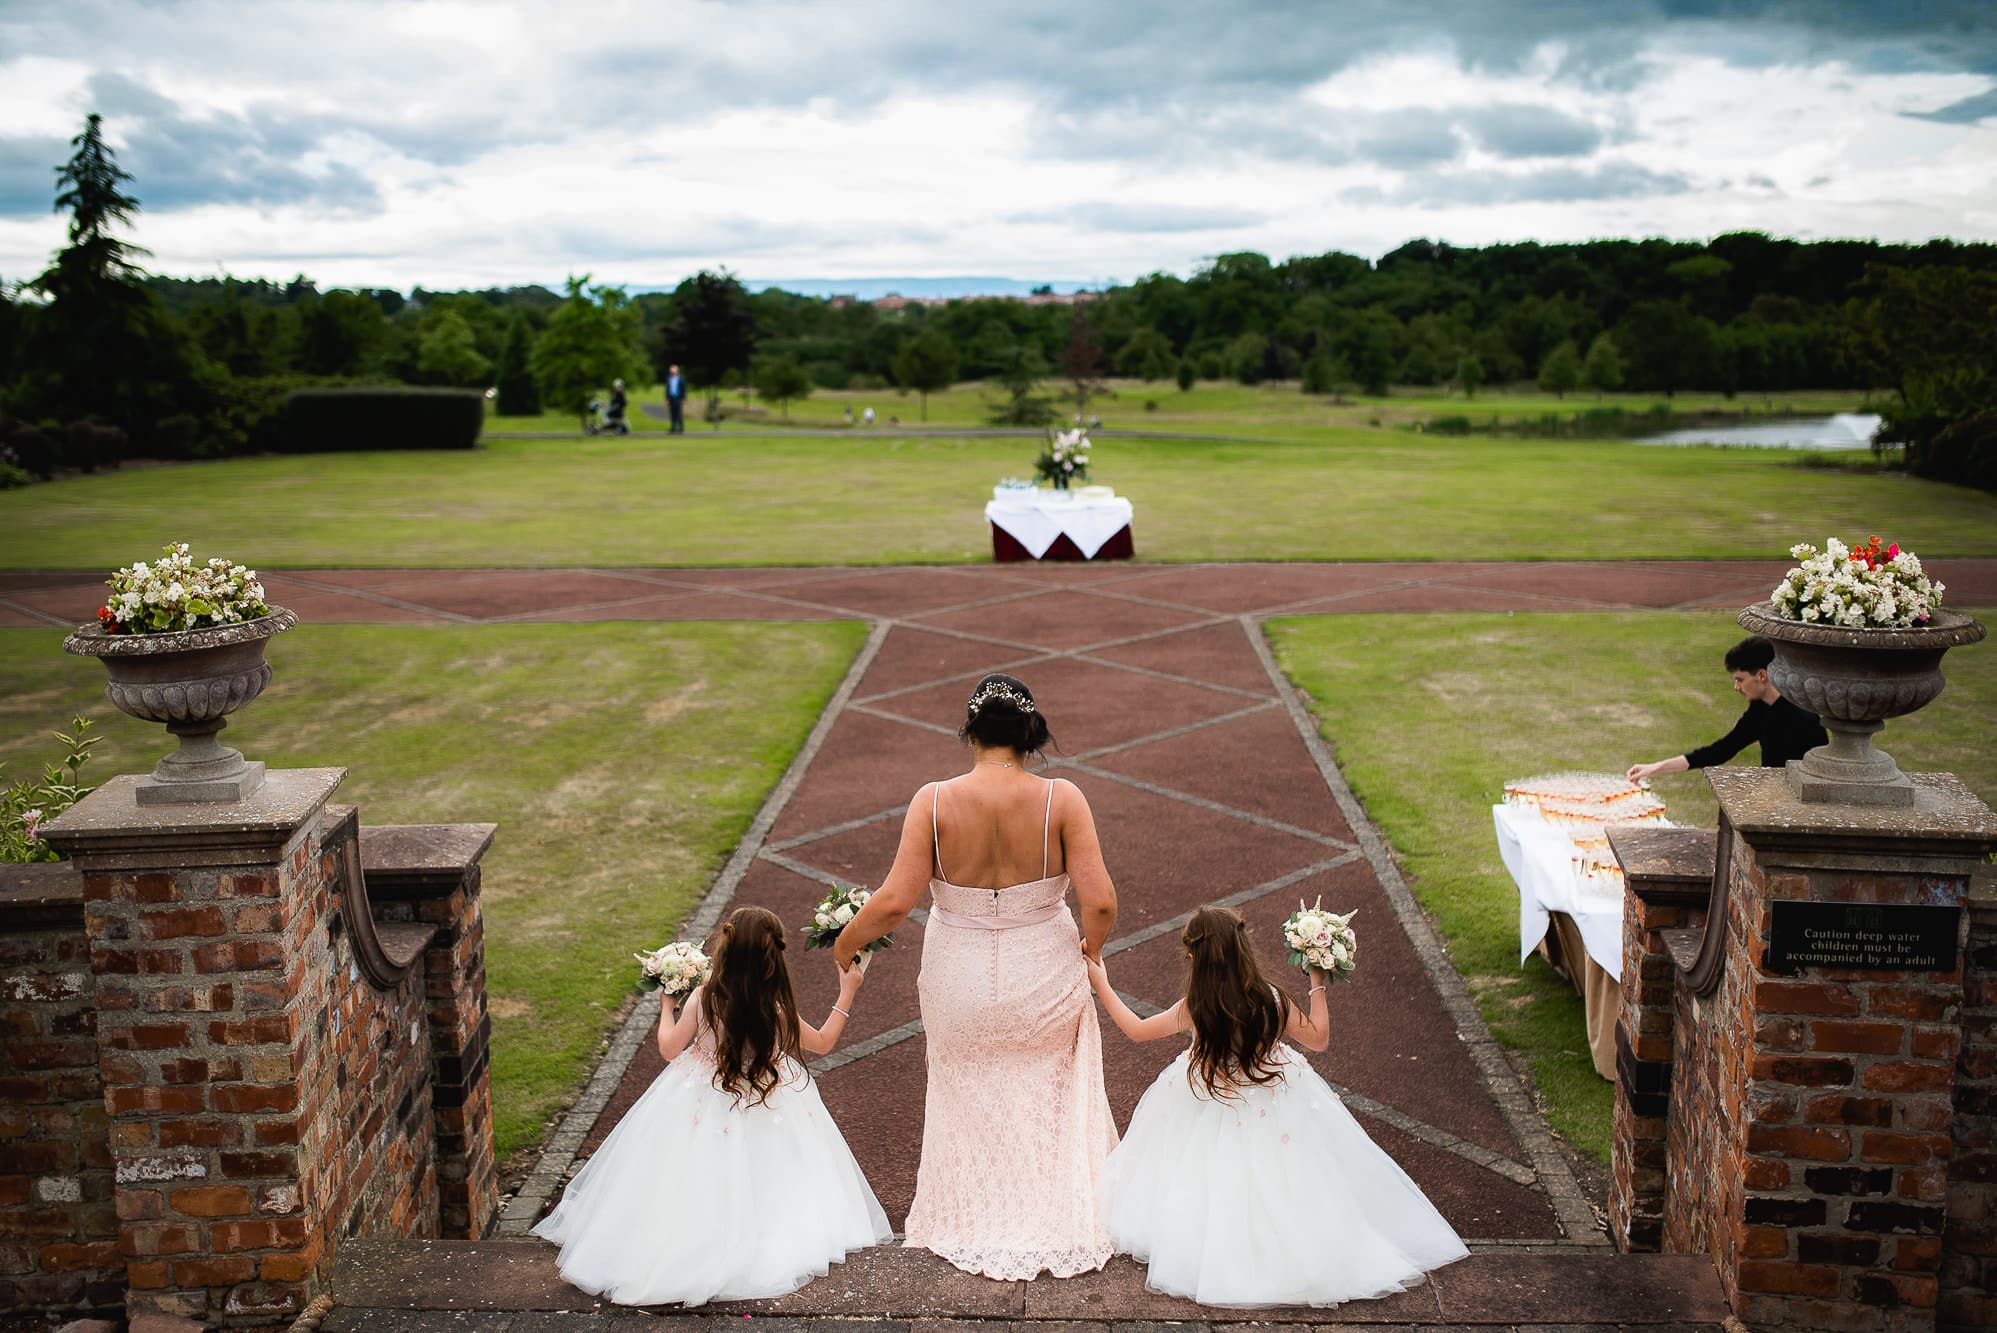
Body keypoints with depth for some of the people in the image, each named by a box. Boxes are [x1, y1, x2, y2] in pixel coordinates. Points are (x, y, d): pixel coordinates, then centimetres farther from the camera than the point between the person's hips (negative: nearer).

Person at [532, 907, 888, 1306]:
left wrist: (667, 1004, 12)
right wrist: (847, 993, 3)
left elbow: (669, 1048, -5)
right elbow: (823, 1043, -4)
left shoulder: (703, 999, -20)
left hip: (703, 1104, 1)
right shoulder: (777, 1011, -21)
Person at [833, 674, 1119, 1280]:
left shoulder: (934, 801, -18)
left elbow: (895, 899, -22)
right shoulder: (1061, 798, -18)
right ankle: (1059, 1221, 44)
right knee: (1048, 1105, 29)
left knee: (972, 1105, 27)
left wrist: (847, 941, -3)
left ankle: (980, 1227, 45)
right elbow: (1100, 901, -22)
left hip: (961, 986, 0)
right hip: (1045, 982, 0)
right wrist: (1089, 948, -1)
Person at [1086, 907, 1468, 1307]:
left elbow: (1135, 1030, -7)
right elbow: (1319, 1038, -6)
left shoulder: (1192, 1009, -24)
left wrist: (1101, 984, 4)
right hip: (1274, 1110, 1)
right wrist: (1317, 986, 0)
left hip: (1210, 1113, 0)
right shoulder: (1271, 1002, -22)